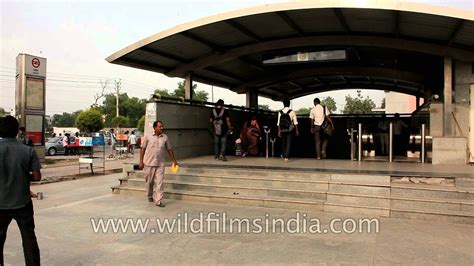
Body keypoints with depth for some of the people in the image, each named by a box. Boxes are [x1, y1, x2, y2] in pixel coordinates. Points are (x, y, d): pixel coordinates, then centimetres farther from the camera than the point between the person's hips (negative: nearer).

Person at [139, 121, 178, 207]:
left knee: (159, 182, -4)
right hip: (149, 163, -1)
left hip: (160, 164, 1)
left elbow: (169, 150, 12)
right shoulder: (148, 136, -2)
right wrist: (141, 161, -3)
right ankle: (150, 196, 35)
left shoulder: (165, 137, 4)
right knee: (149, 182, 12)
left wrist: (174, 161, 11)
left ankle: (158, 201, 0)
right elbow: (143, 149, 2)